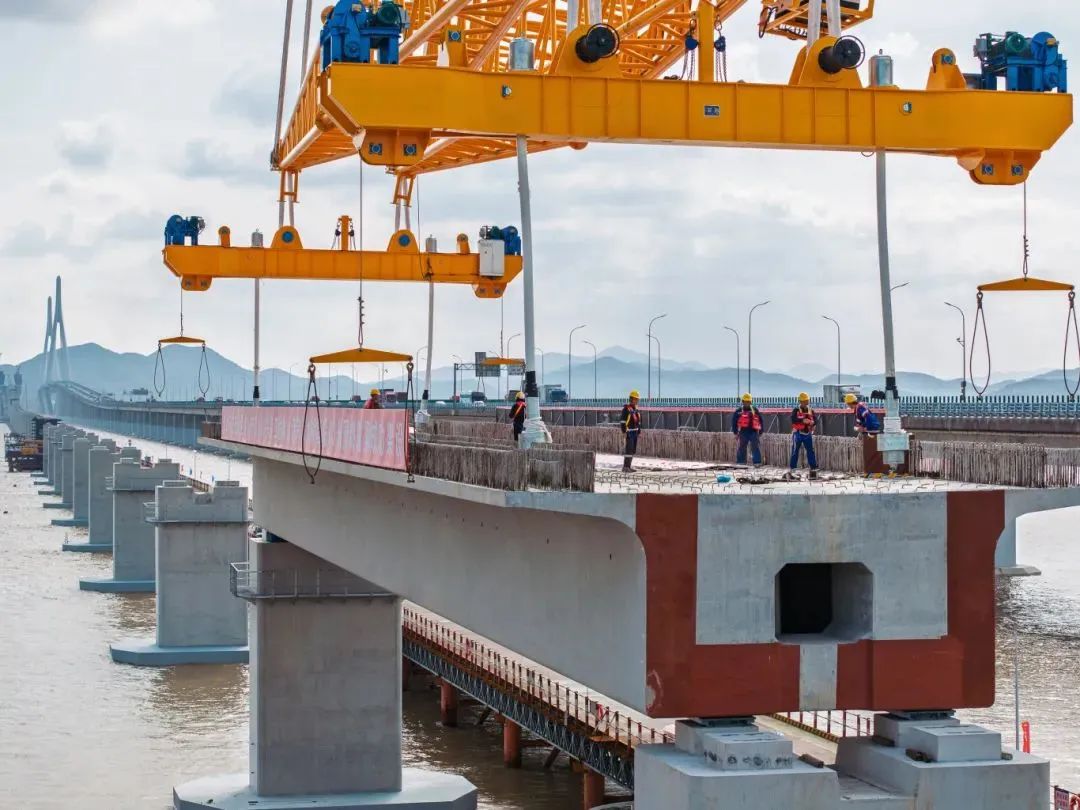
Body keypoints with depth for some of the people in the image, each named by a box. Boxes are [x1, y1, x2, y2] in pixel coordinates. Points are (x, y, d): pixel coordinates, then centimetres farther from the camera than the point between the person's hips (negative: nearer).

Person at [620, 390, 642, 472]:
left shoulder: (636, 409, 13)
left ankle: (628, 466, 14)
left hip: (635, 432, 9)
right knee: (629, 449, -13)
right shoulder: (626, 408, -12)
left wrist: (639, 431, 17)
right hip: (629, 432, -9)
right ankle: (625, 467, -12)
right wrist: (624, 431, -20)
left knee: (633, 450, 9)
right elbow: (622, 421, -15)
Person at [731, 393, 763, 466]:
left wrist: (760, 432, 11)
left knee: (756, 448, -6)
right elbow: (734, 422, 10)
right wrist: (735, 432, 5)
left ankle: (757, 462, -7)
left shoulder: (755, 410, 9)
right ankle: (740, 462, 12)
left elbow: (760, 421, 14)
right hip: (743, 432, 0)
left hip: (754, 432, 0)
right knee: (742, 448, 5)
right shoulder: (739, 412, 7)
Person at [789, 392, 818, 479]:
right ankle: (793, 470, 8)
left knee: (811, 451, 1)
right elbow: (793, 419, -20)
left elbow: (815, 419, 1)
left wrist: (812, 422, -22)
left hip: (808, 433, 3)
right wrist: (803, 420, -32)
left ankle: (813, 469, 5)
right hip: (798, 433, -3)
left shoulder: (811, 410, 9)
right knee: (795, 452, 1)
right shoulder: (796, 410, -4)